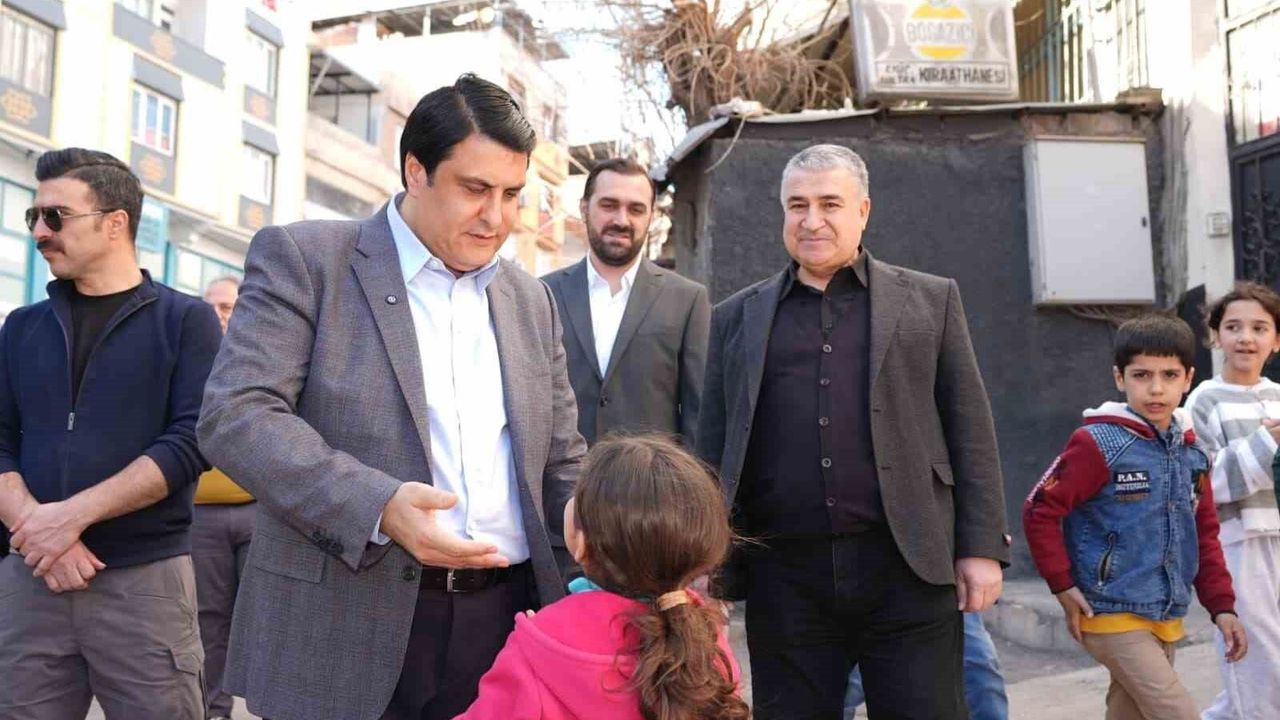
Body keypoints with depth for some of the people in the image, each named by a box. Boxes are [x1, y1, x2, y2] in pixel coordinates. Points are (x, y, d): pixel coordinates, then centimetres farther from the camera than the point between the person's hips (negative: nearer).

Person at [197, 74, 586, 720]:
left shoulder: (529, 300, 14)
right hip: (344, 630, -4)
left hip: (503, 625, 5)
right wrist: (379, 507, -24)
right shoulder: (303, 259, -2)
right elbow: (234, 416, -12)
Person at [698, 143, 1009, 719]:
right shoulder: (737, 318, 12)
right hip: (785, 577, 1)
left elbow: (970, 432, 6)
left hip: (907, 568, -1)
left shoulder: (931, 301, 9)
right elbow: (713, 450, 12)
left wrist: (981, 547, -1)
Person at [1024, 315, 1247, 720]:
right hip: (1114, 616, -7)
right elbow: (1040, 511, -12)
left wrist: (1222, 605, 8)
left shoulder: (1190, 452, 8)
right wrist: (1062, 585, -14)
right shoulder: (1099, 444, -12)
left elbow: (1205, 535, 14)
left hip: (1166, 620, 7)